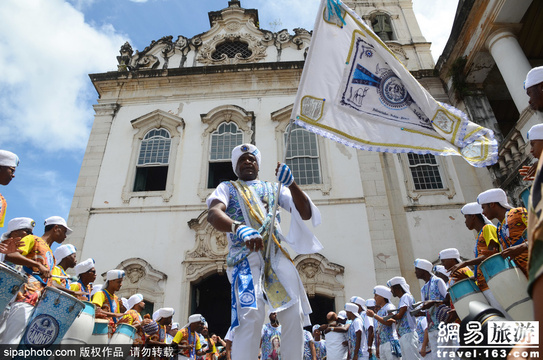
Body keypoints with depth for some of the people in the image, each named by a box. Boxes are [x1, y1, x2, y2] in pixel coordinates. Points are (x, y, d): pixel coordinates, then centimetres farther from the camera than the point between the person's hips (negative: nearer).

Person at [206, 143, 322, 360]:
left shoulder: (273, 188, 22)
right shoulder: (227, 188, 15)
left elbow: (306, 214, 10)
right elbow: (213, 214, -8)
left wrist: (291, 184, -9)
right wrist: (239, 228, -31)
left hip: (277, 253, 3)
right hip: (244, 255, -3)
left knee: (294, 314, -6)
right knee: (251, 316, -21)